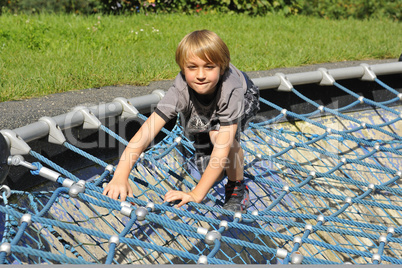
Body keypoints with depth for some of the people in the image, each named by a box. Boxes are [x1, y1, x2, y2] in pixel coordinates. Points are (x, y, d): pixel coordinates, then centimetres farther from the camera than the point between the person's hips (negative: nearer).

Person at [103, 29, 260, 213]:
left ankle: (237, 188, -10)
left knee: (219, 133, -34)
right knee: (212, 173, -2)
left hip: (243, 100, -2)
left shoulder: (231, 90, -46)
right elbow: (148, 130, -48)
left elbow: (223, 147, -48)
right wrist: (120, 176, -59)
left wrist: (196, 194, -51)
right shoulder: (181, 90, -41)